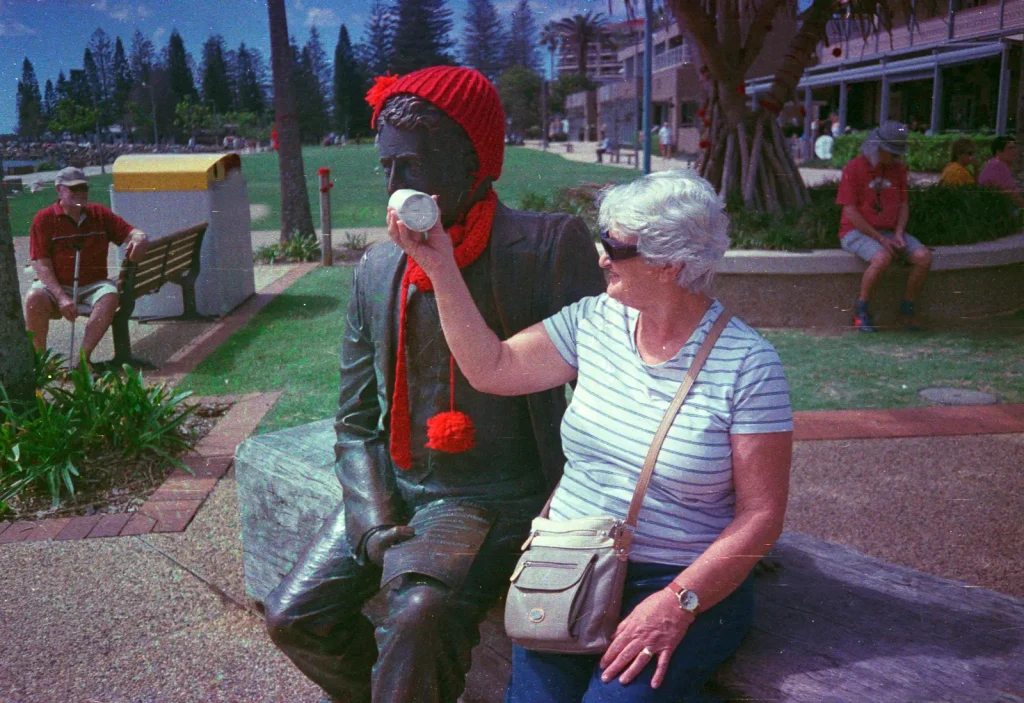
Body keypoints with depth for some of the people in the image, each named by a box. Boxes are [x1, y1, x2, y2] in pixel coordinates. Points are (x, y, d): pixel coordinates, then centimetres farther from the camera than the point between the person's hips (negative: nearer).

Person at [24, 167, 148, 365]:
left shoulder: (100, 214, 8)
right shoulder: (43, 219, -1)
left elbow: (132, 232, 4)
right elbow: (41, 265, -8)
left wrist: (139, 239, -25)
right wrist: (61, 297, -22)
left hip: (93, 286, 2)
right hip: (56, 286, -1)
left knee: (110, 295, -32)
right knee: (34, 298, -32)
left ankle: (83, 357, -26)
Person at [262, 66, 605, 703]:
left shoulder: (550, 246, -10)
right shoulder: (378, 269, 6)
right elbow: (356, 419, 11)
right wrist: (375, 519, -4)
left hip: (495, 499, -5)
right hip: (395, 489, 6)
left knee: (419, 620, -29)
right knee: (293, 616, -4)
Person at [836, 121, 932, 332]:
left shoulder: (898, 169, 9)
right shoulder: (853, 168, -10)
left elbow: (903, 204, 12)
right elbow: (850, 211, -14)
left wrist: (898, 234, -7)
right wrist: (880, 239, -17)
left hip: (889, 231, 6)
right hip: (857, 232, -6)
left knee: (923, 256, -18)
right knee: (882, 259, -36)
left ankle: (907, 308, -2)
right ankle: (861, 311, -17)